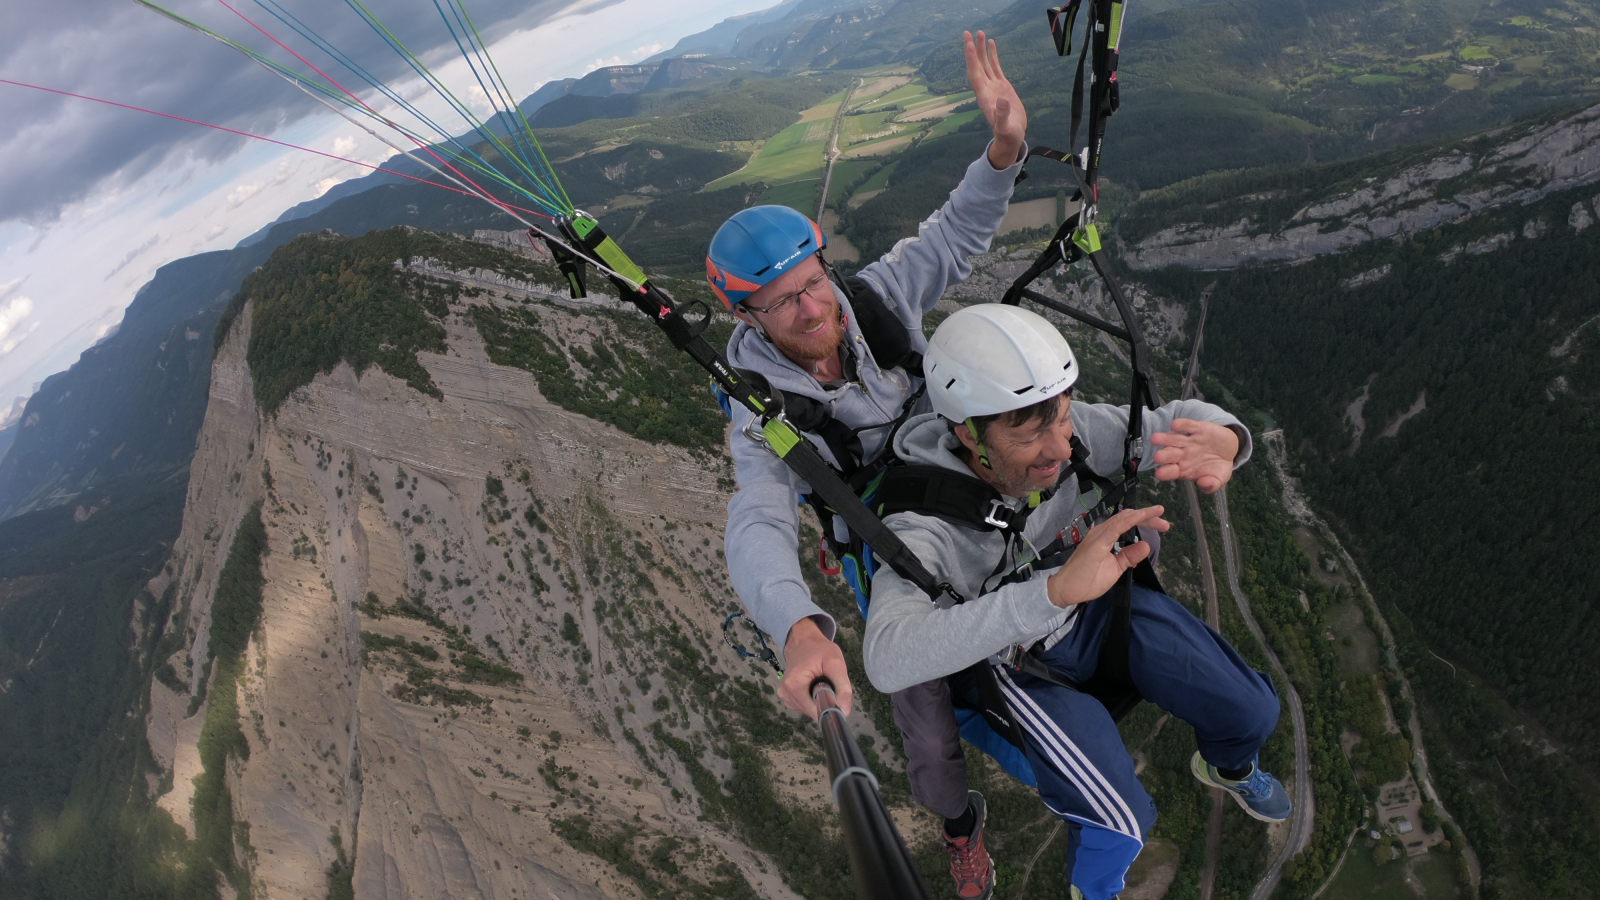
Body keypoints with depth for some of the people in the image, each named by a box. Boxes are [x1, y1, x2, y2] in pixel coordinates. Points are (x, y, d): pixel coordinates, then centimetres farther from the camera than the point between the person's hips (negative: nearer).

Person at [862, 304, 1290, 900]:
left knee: (1253, 712, 4)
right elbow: (889, 659, -53)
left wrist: (1223, 441, -41)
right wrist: (1055, 588, -61)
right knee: (1121, 822, -20)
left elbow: (1178, 420, -13)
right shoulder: (923, 524, -38)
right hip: (1015, 656, -4)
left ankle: (1227, 768, 44)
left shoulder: (1072, 432, -26)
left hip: (1097, 604, 5)